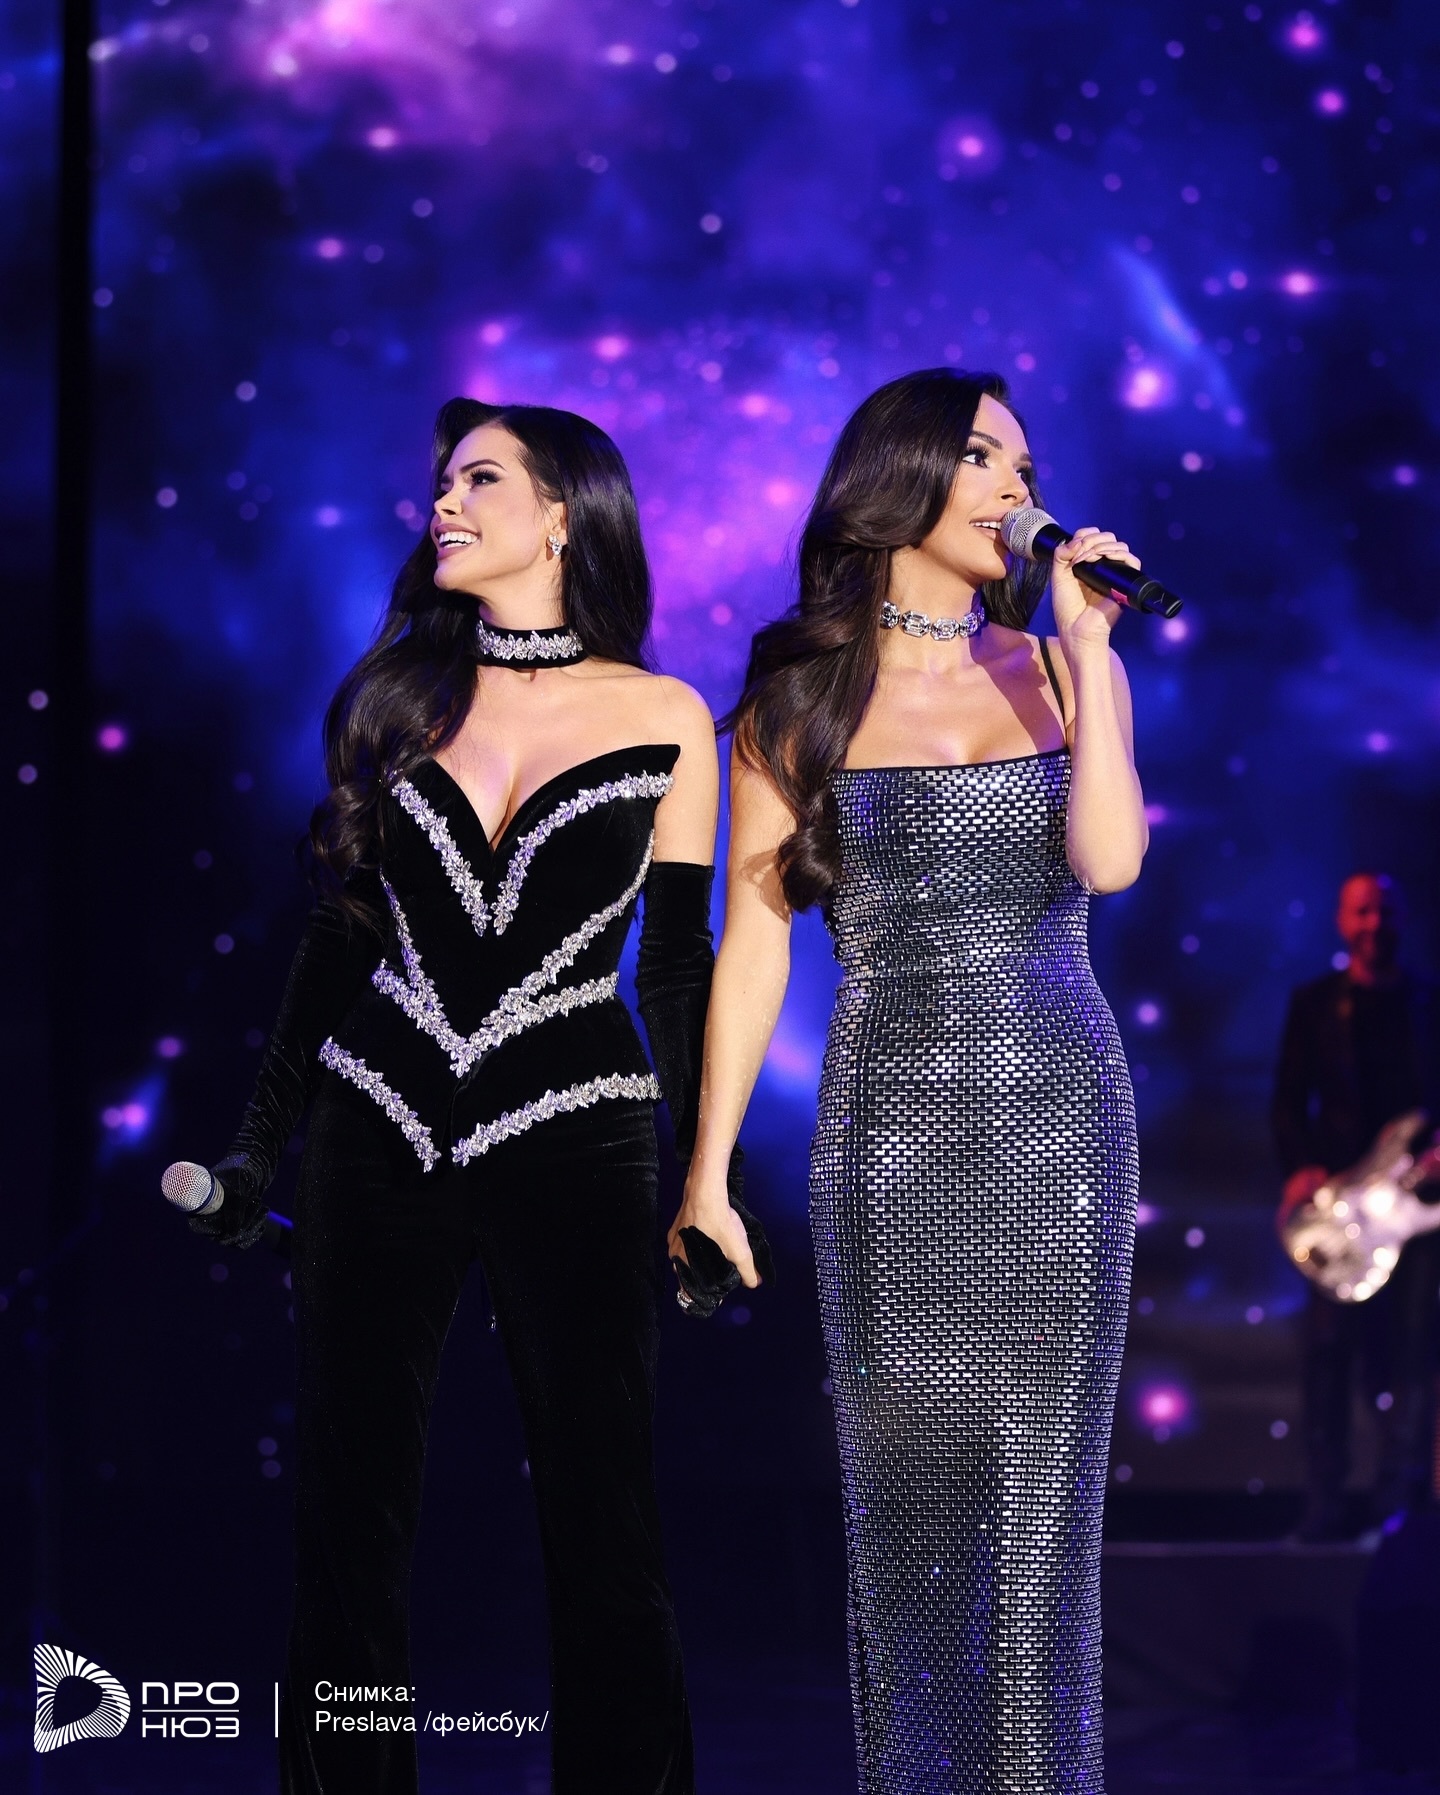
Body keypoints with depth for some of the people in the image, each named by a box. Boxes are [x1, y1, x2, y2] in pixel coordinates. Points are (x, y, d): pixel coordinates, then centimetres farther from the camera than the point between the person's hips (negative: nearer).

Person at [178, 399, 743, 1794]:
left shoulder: (664, 722, 1)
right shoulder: (395, 695, 7)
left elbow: (679, 961, 4)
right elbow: (339, 931, 11)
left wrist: (701, 1173, -1)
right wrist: (259, 1141, 10)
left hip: (573, 1141, -2)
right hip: (376, 1136, 2)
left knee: (599, 1524, -1)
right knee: (348, 1517, 4)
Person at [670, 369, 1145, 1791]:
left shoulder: (1060, 669, 9)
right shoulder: (801, 697, 4)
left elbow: (1110, 858, -9)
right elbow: (752, 943, 3)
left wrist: (1087, 643, -8)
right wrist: (706, 1172, -1)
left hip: (1061, 1118, 1)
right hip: (889, 1128, -1)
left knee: (1043, 1491, 0)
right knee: (906, 1496, 0)